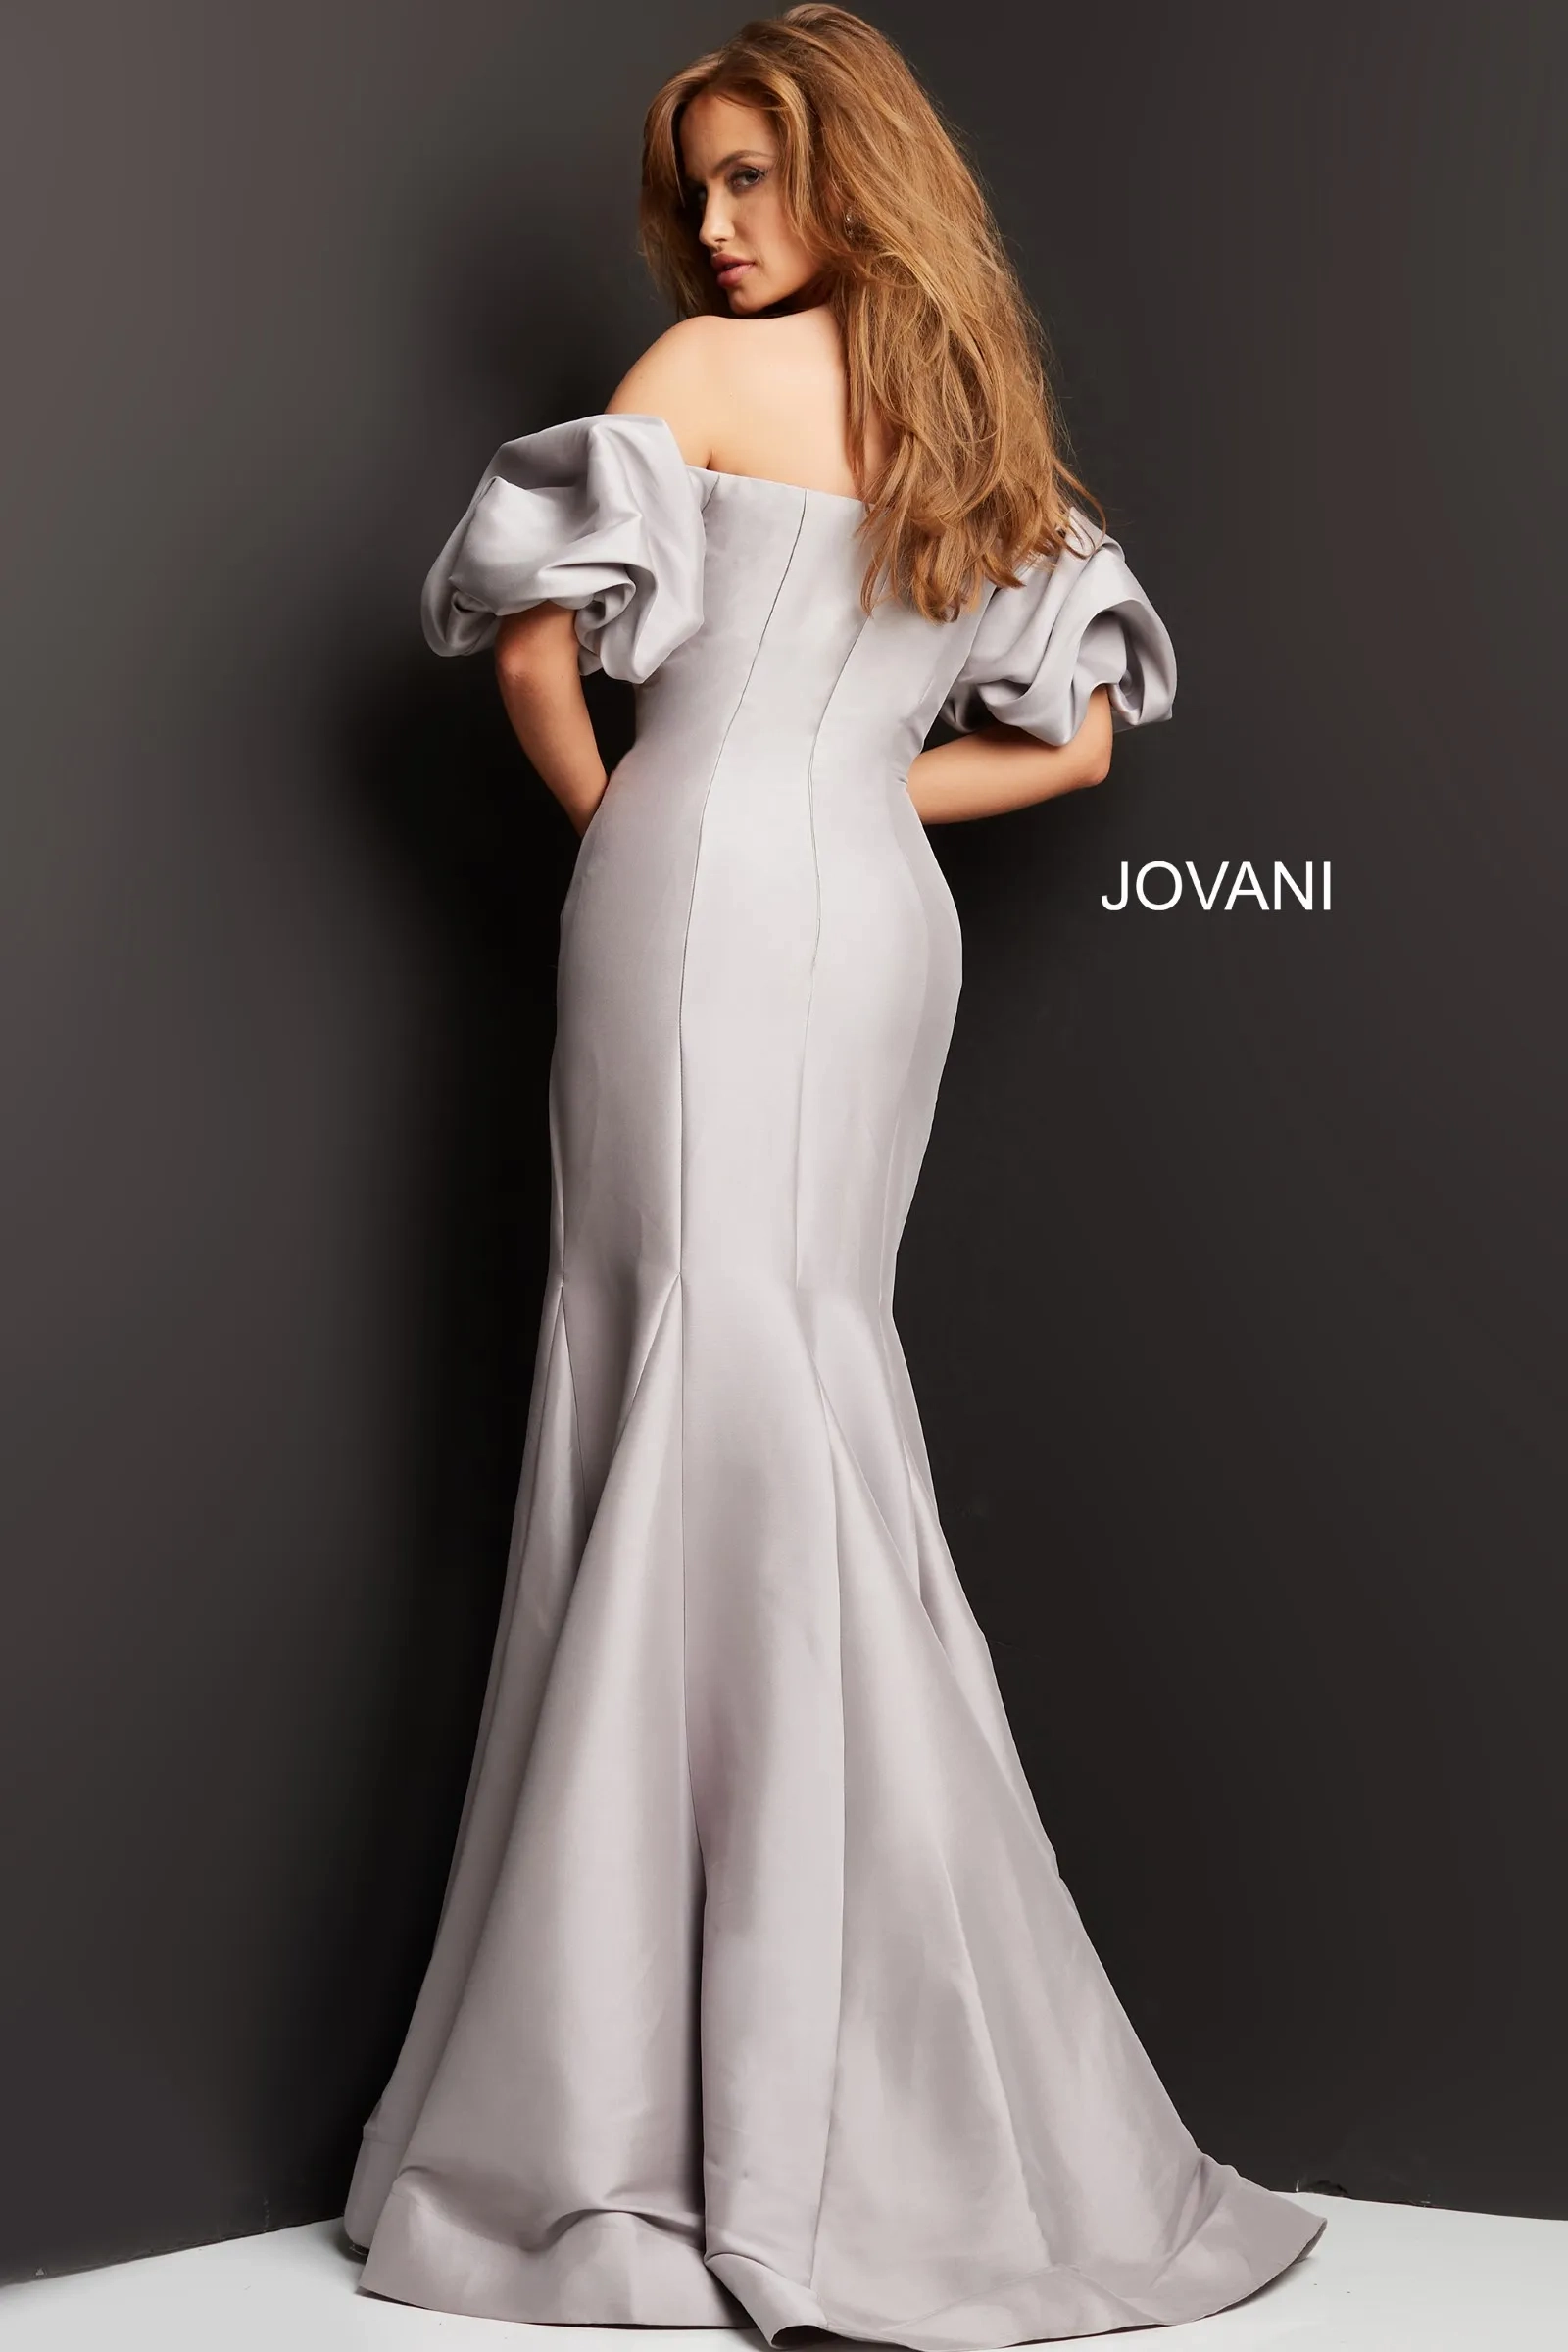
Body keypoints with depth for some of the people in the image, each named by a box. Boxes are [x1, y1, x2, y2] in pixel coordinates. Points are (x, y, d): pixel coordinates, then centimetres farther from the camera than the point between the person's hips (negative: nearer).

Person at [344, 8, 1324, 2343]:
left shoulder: (713, 368, -1)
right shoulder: (995, 424, 17)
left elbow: (534, 640, -9)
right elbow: (1081, 736, 17)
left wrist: (611, 807, 7)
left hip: (709, 889, -6)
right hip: (887, 920, 6)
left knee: (711, 1402, -7)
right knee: (808, 1397, 8)